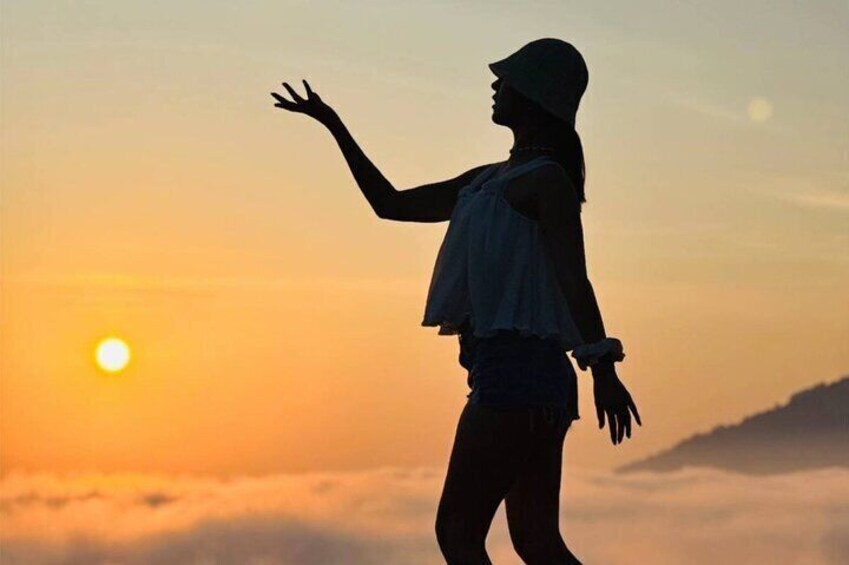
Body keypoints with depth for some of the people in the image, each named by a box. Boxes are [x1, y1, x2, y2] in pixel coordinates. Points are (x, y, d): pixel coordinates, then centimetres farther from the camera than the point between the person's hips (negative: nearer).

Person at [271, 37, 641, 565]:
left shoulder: (547, 179, -6)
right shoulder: (489, 181, 22)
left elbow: (573, 277, -20)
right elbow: (392, 203, 29)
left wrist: (602, 367, -31)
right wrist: (334, 125, 29)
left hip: (514, 370, -9)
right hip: (537, 380, 9)